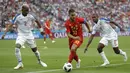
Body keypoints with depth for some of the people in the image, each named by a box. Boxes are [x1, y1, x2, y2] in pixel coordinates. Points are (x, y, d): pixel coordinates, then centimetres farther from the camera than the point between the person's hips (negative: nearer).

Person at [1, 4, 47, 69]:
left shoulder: (30, 16, -6)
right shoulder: (18, 17, -12)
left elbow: (37, 21, 12)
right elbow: (11, 25, -13)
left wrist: (41, 29, 16)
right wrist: (4, 33, -22)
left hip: (29, 35, 2)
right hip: (21, 35, -2)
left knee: (35, 49, 9)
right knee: (17, 47, -25)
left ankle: (39, 61, 36)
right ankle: (20, 63, -14)